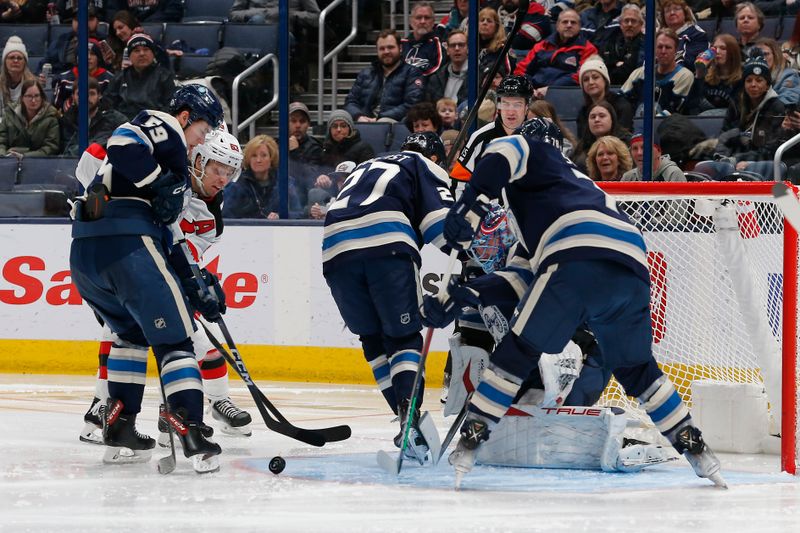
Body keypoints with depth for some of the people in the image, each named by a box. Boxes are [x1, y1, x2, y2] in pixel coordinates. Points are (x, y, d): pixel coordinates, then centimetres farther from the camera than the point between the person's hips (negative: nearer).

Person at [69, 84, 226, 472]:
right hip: (127, 243, -9)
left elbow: (166, 235, 31)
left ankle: (118, 427, 21)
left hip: (83, 252, 9)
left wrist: (196, 283, 26)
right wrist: (161, 186, -11)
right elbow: (122, 145, -17)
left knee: (133, 331, 27)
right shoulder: (163, 126, 6)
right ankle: (190, 432, -14)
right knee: (173, 336, -4)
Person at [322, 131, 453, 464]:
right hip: (387, 245, -4)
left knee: (373, 338, 17)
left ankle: (408, 418, 10)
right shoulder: (425, 166, 23)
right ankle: (410, 414, -19)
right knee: (404, 337, 2)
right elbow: (440, 215, 4)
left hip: (335, 248, 4)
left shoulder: (365, 168, 40)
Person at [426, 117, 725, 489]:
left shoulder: (532, 153, 24)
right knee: (636, 369, 24)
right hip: (634, 266, 7)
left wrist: (470, 204, -10)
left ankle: (469, 443, -5)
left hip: (581, 258, -7)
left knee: (518, 350, 2)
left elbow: (507, 152, -4)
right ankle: (695, 449, 20)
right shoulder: (579, 180, 43)